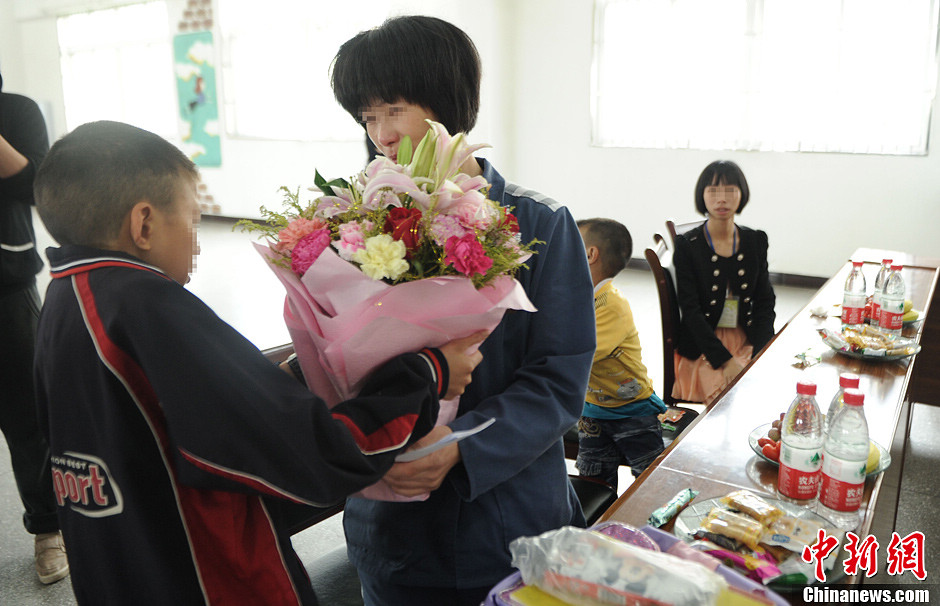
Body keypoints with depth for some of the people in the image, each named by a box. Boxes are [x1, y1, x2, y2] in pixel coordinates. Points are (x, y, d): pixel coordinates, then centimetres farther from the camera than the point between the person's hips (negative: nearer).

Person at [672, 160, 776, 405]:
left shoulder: (756, 241, 8)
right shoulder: (687, 245, -4)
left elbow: (765, 302, 7)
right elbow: (690, 311, -10)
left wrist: (760, 354, -10)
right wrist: (726, 361, -21)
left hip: (748, 343, 4)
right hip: (703, 348, -4)